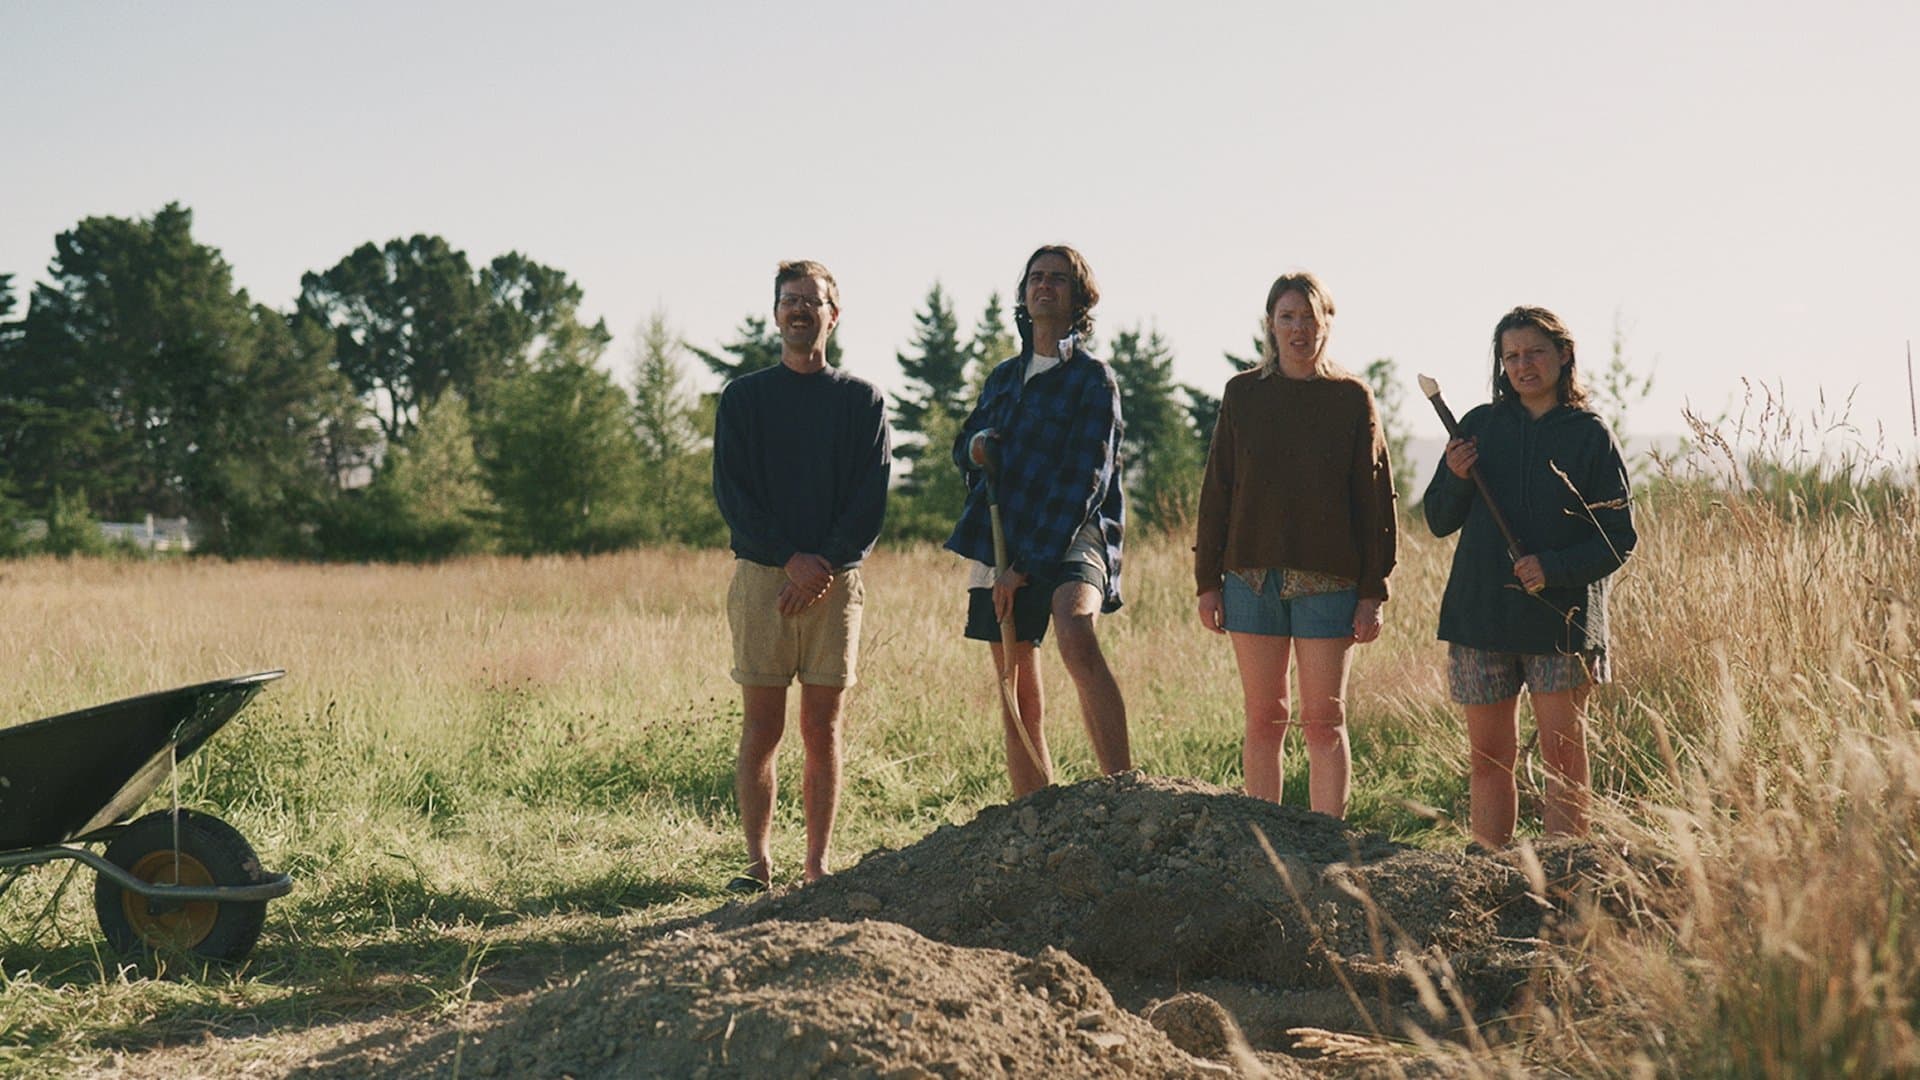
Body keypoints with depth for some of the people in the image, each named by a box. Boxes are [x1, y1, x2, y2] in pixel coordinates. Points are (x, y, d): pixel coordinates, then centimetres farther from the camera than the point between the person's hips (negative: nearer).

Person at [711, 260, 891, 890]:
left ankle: (818, 864, 4)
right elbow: (730, 491, 0)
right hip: (762, 575, 0)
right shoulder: (744, 397, 9)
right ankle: (758, 861, 0)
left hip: (835, 579, 1)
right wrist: (791, 557, -12)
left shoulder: (863, 401, 10)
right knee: (762, 726, -2)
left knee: (822, 727, 1)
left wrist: (825, 565, -12)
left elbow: (873, 498, 2)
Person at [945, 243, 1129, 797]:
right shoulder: (1004, 376, 18)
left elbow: (1083, 481, -10)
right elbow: (963, 445, 30)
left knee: (1075, 630, -36)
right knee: (1019, 700, 6)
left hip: (1069, 538, -6)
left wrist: (1026, 565, -16)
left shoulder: (1092, 378, 0)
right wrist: (974, 448, 2)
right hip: (999, 544, 6)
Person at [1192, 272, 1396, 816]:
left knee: (1324, 721, 0)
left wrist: (1373, 591, -4)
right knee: (1264, 718, 5)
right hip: (1253, 576, 2)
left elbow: (1376, 499, 2)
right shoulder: (1243, 394, 7)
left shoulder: (1352, 398, 3)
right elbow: (1216, 490, 8)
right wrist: (1207, 581, 3)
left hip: (1328, 580, -2)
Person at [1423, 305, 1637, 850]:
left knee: (1563, 755, -2)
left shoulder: (1590, 435, 0)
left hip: (1562, 616, -2)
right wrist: (1455, 478, -11)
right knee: (1489, 758, 6)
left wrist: (1552, 568, -16)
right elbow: (1440, 521, 10)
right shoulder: (1481, 425, 8)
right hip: (1480, 614, 3)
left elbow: (1619, 539, -2)